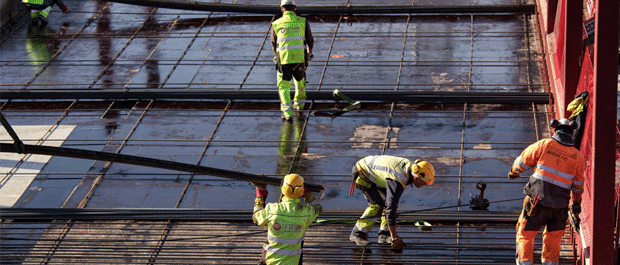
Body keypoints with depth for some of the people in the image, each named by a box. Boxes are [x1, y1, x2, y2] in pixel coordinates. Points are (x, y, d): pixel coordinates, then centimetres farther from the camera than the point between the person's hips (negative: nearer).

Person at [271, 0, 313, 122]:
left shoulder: (276, 24, 6)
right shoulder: (303, 22, 5)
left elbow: (273, 44, 19)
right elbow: (310, 41, 16)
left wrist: (277, 56, 38)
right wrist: (309, 53, 35)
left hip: (283, 60, -1)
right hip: (300, 59, 1)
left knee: (283, 87, 7)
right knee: (300, 81, 25)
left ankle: (287, 113, -6)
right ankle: (299, 104, 44)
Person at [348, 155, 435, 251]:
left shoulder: (410, 166, -10)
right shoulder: (397, 181, -37)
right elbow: (390, 208, -38)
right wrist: (395, 238, -37)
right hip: (362, 173, -9)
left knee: (388, 201, -2)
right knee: (378, 204, -20)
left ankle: (384, 235, 2)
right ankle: (357, 233, -10)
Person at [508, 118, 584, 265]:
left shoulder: (544, 145, -2)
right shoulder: (577, 156, 6)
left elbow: (523, 161, 7)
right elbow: (578, 184, 16)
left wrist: (514, 172, 29)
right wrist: (577, 202, 32)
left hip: (538, 199, -2)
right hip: (559, 206, 3)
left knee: (525, 233, 7)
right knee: (553, 237, 20)